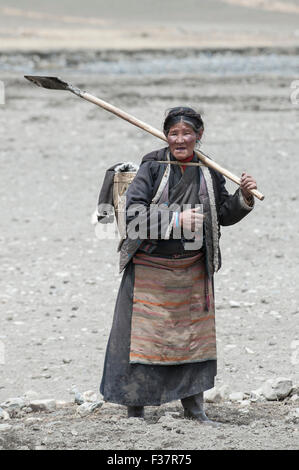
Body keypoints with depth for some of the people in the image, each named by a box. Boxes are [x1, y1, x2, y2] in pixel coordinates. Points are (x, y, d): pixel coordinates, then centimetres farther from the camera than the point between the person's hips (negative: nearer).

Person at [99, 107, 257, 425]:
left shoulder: (208, 172, 4)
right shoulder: (153, 167, -8)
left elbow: (223, 215, 14)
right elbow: (134, 210, -18)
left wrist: (243, 197, -5)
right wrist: (176, 220, -27)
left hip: (192, 270, 4)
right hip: (149, 267, -4)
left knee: (193, 334, 11)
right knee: (143, 335, -1)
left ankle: (193, 406, 23)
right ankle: (135, 408, 8)